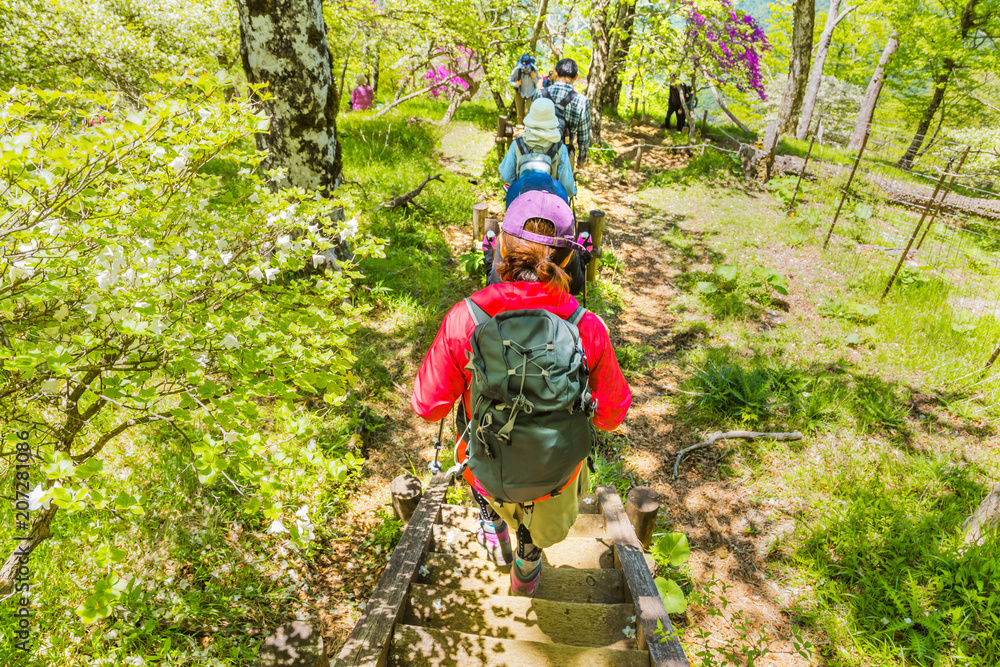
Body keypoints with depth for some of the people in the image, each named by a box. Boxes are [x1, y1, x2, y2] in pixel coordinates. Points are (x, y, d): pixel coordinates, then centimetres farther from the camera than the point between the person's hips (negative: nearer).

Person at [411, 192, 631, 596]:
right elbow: (611, 415, -11)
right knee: (538, 528, 39)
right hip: (557, 477, 1)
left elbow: (427, 406, -15)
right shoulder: (588, 328, -25)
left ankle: (491, 522, 46)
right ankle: (526, 574, 62)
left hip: (485, 470, -1)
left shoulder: (464, 319, -28)